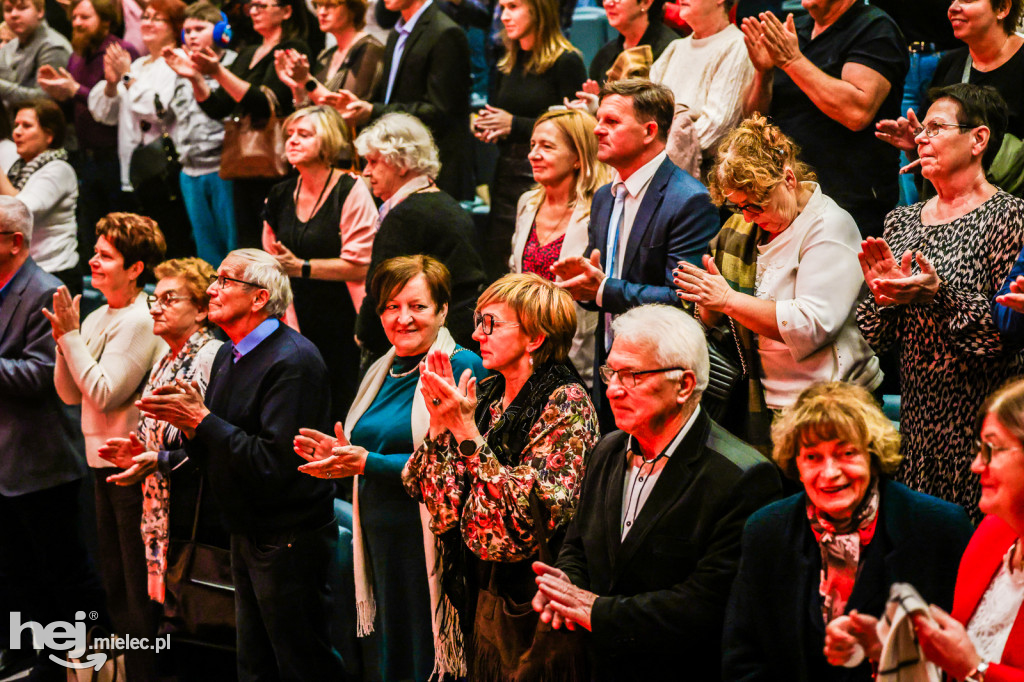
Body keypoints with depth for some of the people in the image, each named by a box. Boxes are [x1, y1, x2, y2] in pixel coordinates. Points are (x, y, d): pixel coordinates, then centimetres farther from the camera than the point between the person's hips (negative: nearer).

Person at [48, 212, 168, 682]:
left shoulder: (140, 322, -16)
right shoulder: (96, 319, 10)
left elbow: (104, 393, -22)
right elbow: (70, 395, 10)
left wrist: (72, 337, -17)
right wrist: (64, 340, -4)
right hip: (103, 462, 9)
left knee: (139, 587, -1)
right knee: (114, 579, 18)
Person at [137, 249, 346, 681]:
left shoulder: (292, 361, -20)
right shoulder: (229, 356, 10)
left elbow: (274, 464, -27)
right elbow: (214, 457, 15)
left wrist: (201, 420, -22)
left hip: (289, 543, -10)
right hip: (246, 537, 10)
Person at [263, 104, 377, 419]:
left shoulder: (351, 191, -8)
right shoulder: (281, 196, 11)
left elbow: (358, 266, -14)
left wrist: (300, 267, -14)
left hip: (342, 322, -5)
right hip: (296, 321, 6)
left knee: (342, 410, -3)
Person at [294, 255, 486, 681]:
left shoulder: (462, 368, -10)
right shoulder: (381, 372, 16)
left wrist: (369, 463, -19)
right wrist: (339, 455, 2)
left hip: (429, 547, -8)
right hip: (380, 544, 8)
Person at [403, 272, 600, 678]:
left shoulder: (565, 402, -14)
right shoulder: (484, 394, 6)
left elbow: (536, 513, -25)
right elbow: (432, 496, 3)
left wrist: (467, 432, -26)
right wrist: (439, 421, -11)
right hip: (482, 591, 7)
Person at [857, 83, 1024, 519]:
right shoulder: (902, 221, 12)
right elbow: (878, 338, 11)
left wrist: (940, 296, -25)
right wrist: (882, 295, -9)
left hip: (982, 422, -5)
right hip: (917, 415, 5)